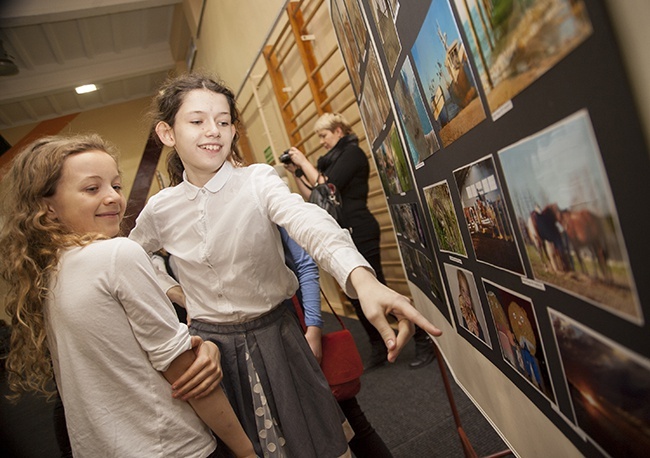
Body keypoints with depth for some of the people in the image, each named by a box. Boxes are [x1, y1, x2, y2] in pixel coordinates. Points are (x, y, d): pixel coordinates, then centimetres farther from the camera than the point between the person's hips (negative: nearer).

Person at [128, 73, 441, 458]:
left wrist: (361, 278, -54)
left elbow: (309, 223, -36)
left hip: (273, 336, -2)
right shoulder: (159, 211, -4)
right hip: (208, 346, 3)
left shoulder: (257, 180, -15)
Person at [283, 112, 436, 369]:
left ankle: (423, 341, 5)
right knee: (355, 296, 11)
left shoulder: (352, 153, -5)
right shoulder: (332, 160, 18)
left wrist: (303, 162, -7)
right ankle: (378, 348, 24)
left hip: (359, 232, -9)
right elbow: (313, 198, 16)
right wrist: (296, 173, 8)